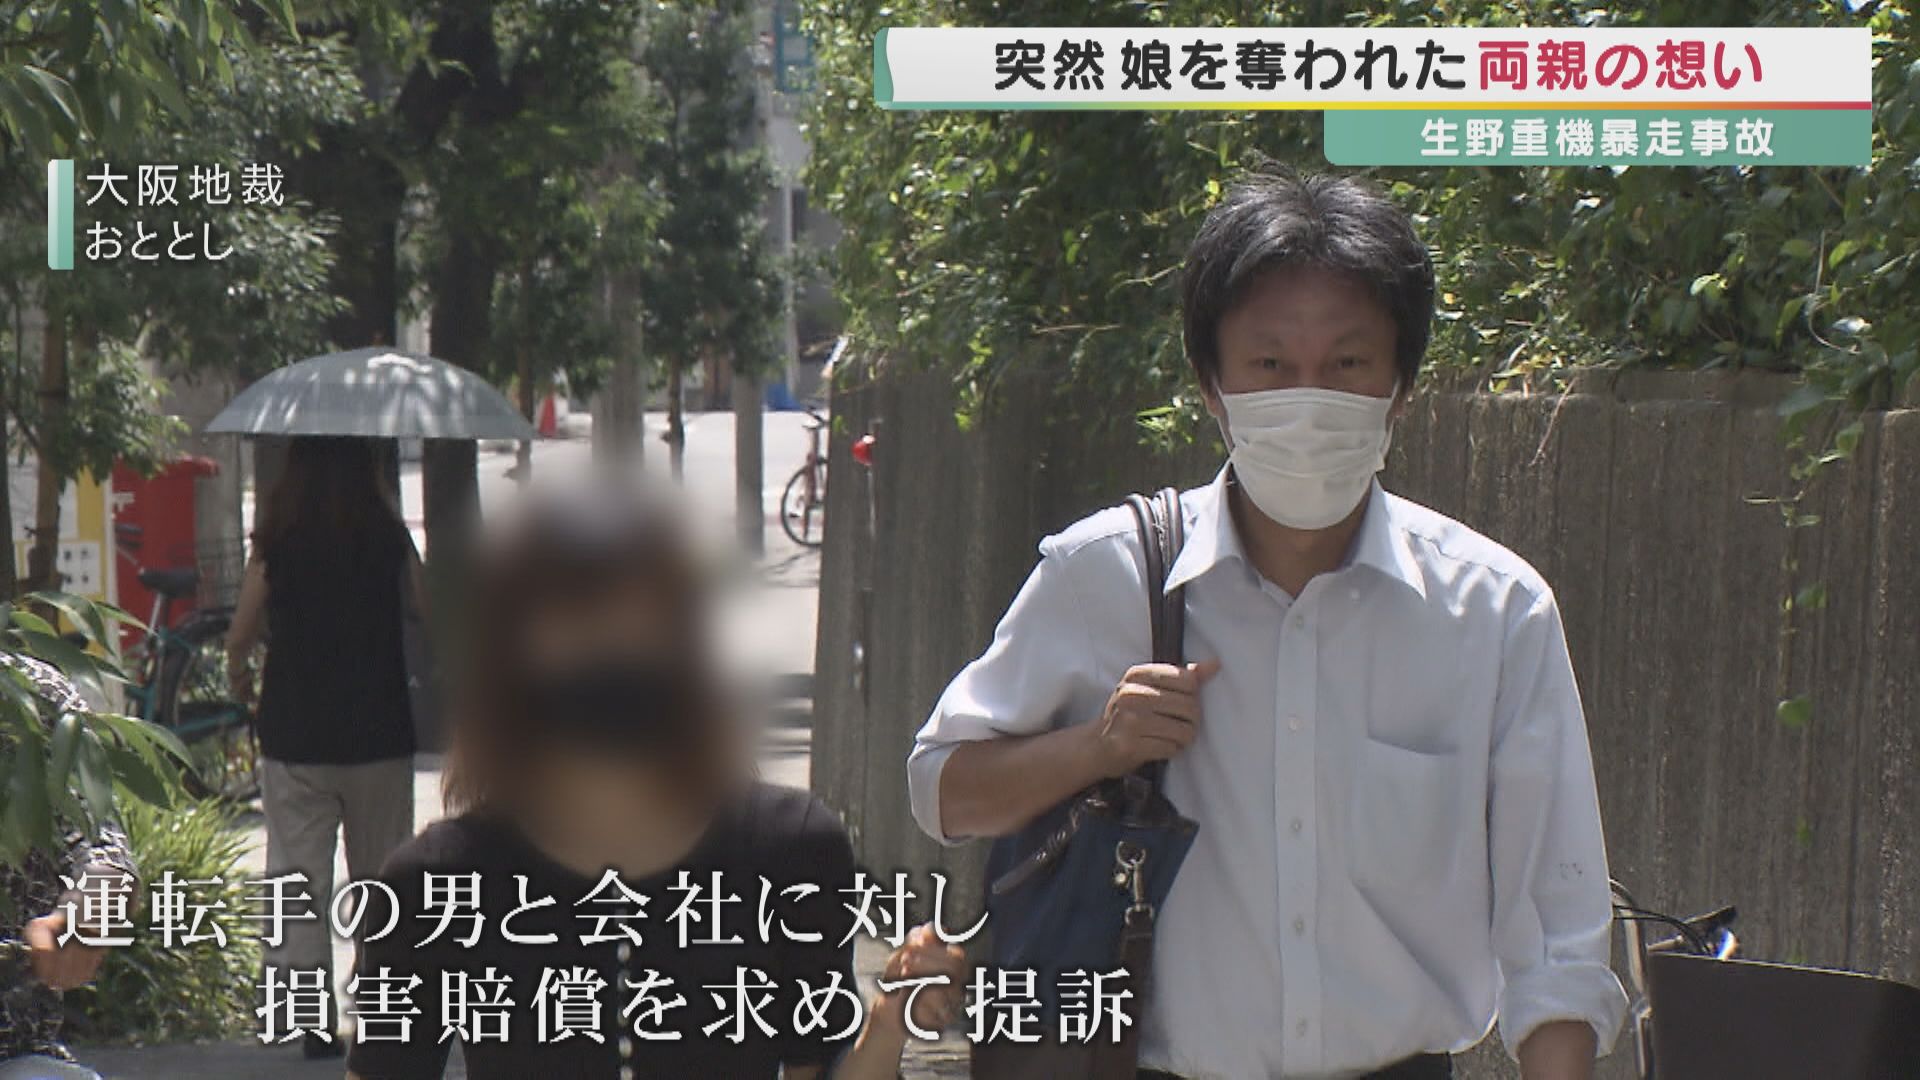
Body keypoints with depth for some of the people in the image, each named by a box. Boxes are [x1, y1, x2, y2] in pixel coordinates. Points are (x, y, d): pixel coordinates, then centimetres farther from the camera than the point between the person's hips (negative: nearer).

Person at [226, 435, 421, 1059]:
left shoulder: (277, 544, -5)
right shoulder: (390, 539, -3)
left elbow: (241, 636, 1)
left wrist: (238, 680, 22)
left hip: (294, 736, -1)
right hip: (379, 733, 1)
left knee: (298, 874, 1)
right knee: (381, 876, 13)